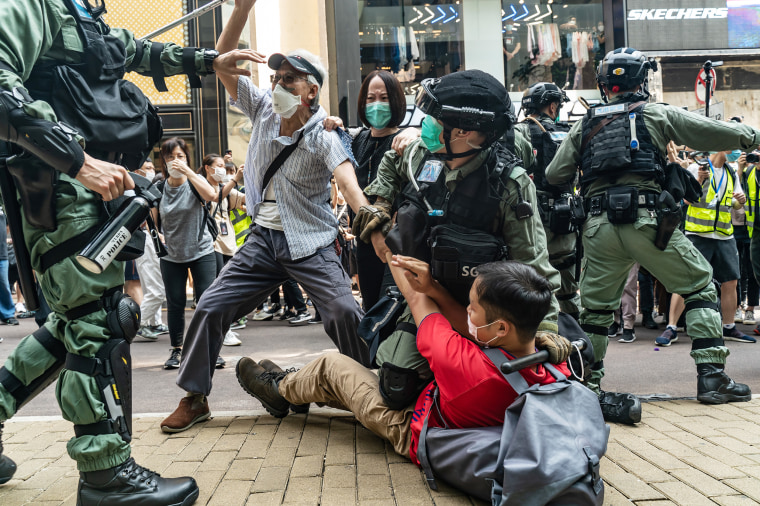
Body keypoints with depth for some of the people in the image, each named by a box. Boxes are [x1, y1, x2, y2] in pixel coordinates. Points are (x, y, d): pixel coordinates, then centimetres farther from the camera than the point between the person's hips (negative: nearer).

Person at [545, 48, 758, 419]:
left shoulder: (584, 126, 16)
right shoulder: (657, 114, 9)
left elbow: (554, 175, 16)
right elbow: (716, 135, 8)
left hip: (599, 227, 3)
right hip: (646, 220, -3)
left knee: (595, 307, 12)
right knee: (700, 286, 11)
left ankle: (586, 387, 12)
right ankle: (712, 378, 7)